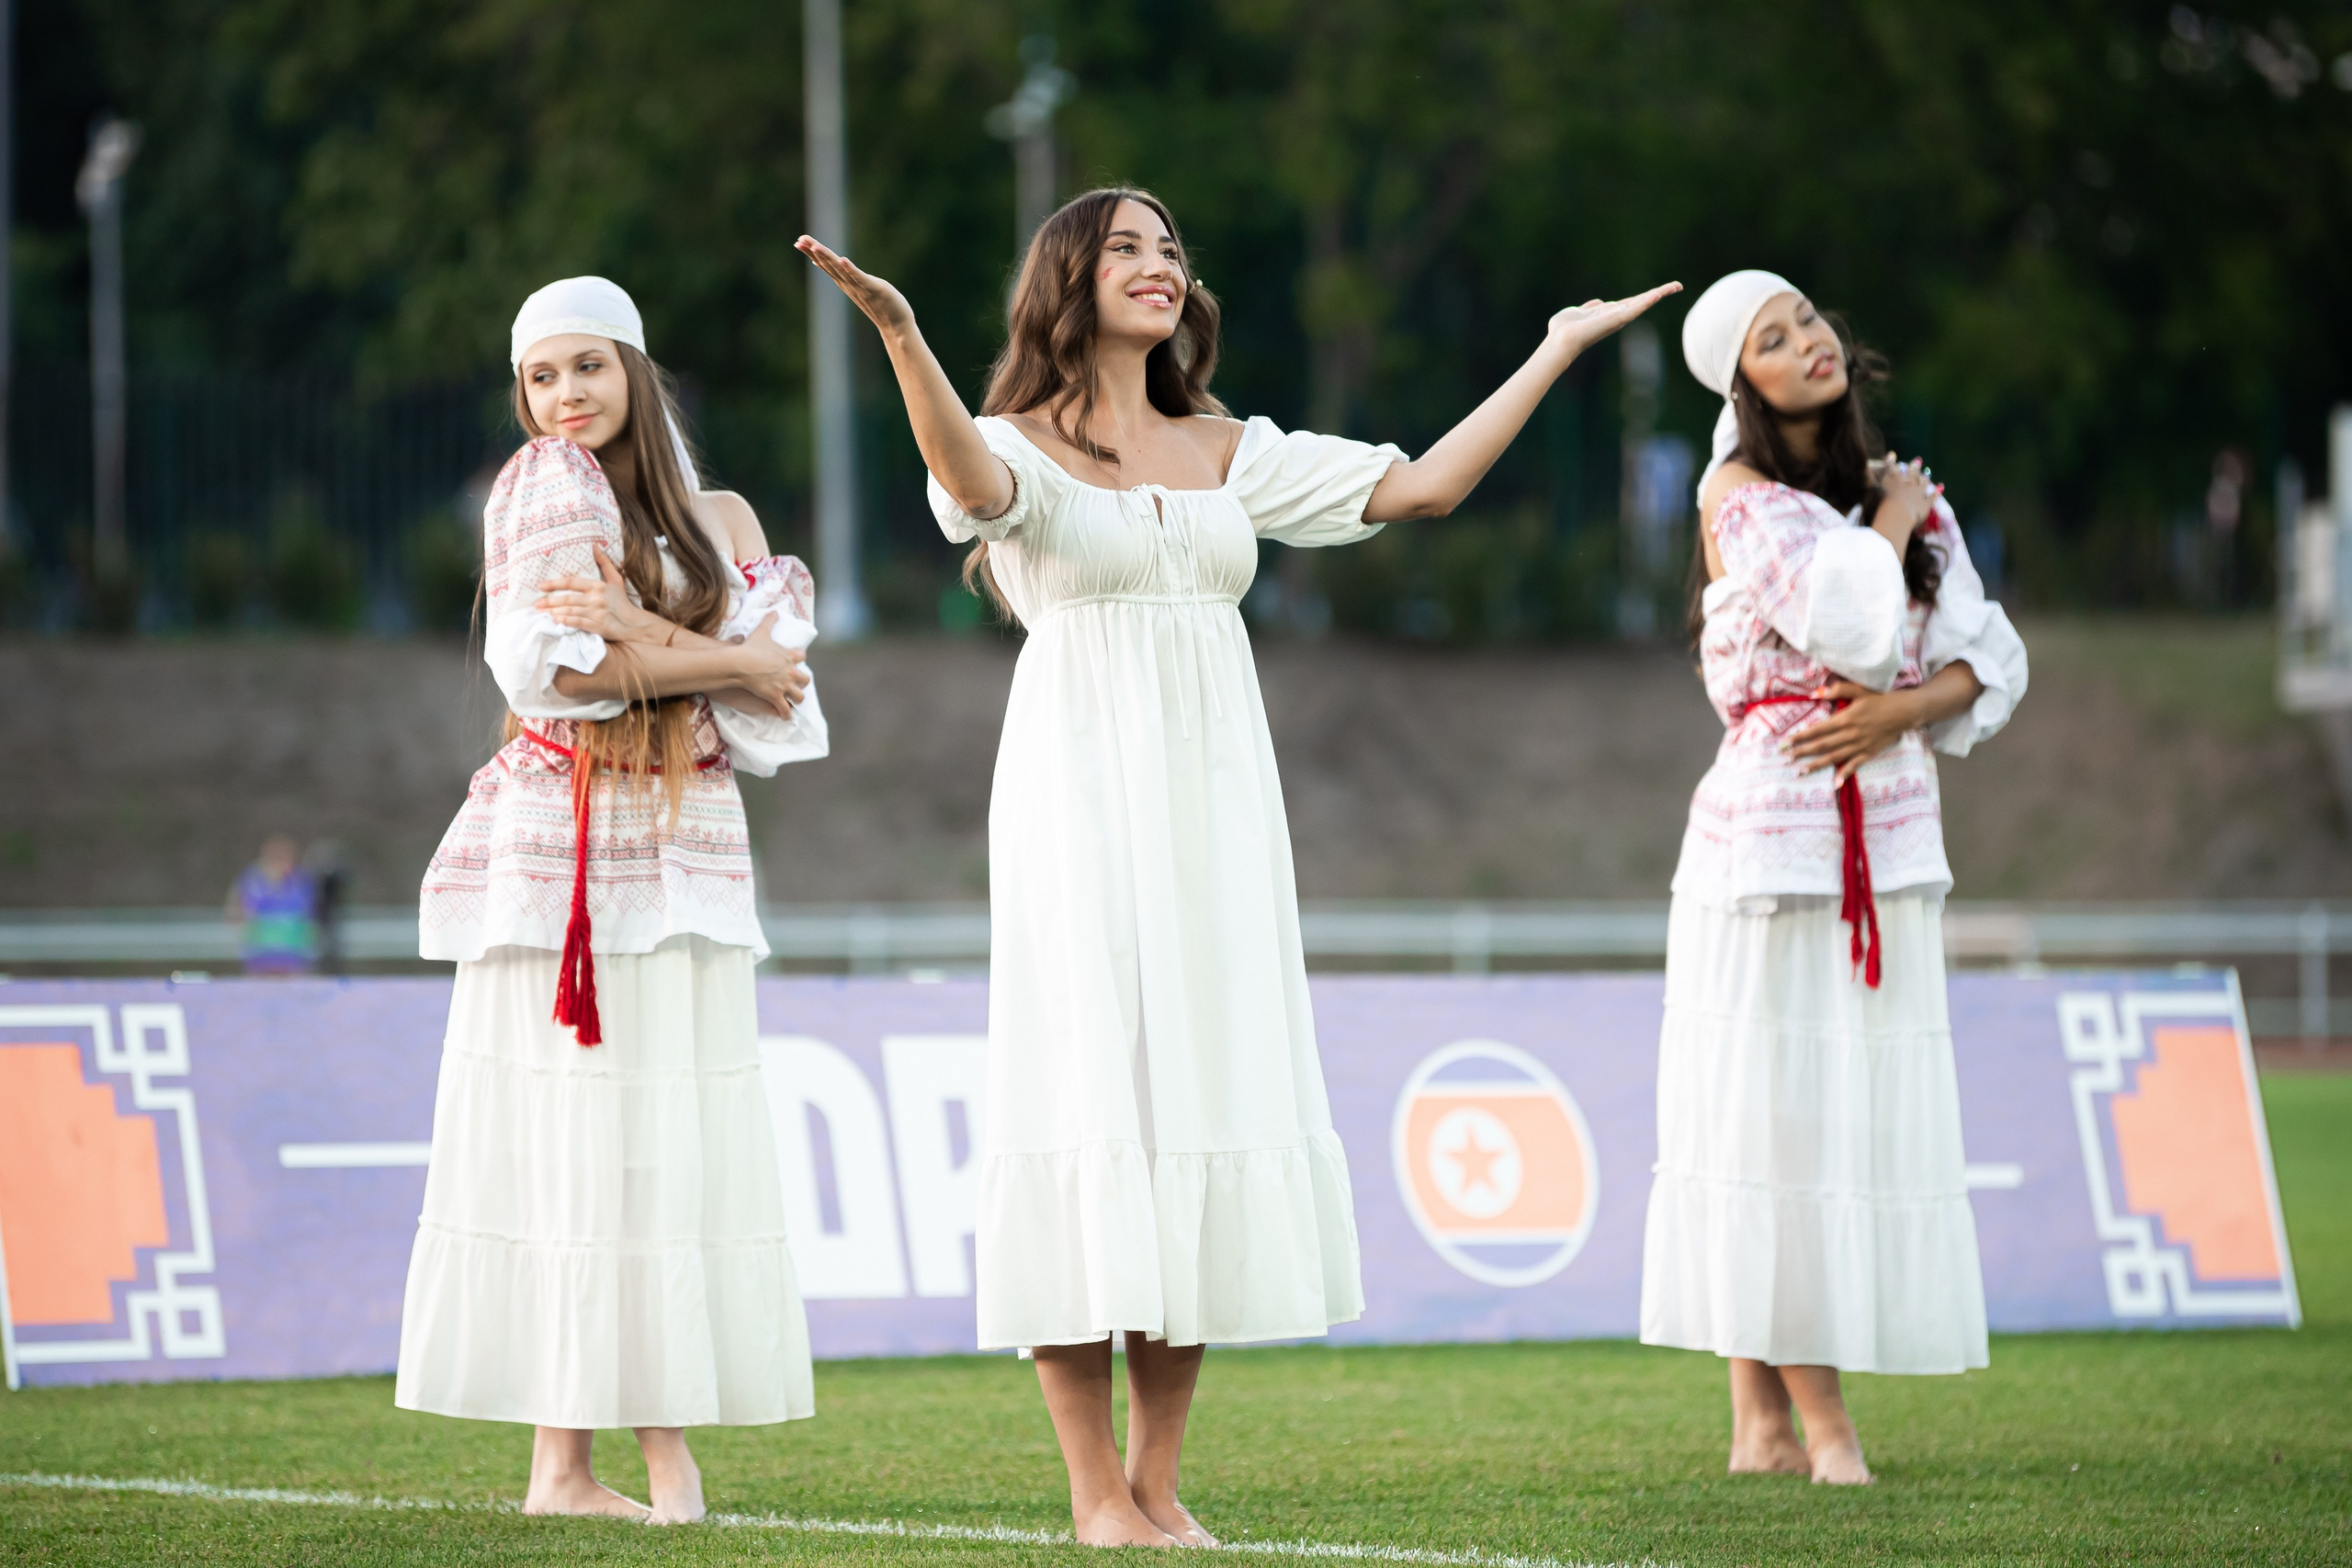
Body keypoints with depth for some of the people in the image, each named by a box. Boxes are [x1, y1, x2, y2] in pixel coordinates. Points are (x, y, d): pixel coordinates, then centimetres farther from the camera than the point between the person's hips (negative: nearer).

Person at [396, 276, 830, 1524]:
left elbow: (771, 682, 1)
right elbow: (545, 668, -11)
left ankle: (668, 1442, -3)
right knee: (567, 1138, -7)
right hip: (560, 846, -5)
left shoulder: (708, 517, 15)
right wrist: (723, 661, -6)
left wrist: (638, 634, -15)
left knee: (675, 1139, -1)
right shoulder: (542, 488, 1)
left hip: (684, 848, 5)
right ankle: (561, 1457, -8)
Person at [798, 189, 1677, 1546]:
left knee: (1208, 1102, 2)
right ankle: (1097, 1492, -4)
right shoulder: (1023, 449, 0)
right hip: (1080, 803, -5)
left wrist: (1555, 351, 13)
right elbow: (970, 481, -25)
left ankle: (1161, 1479, 8)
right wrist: (900, 334, -41)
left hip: (1216, 807, 5)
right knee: (1092, 1099, -8)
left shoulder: (1231, 454, 16)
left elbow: (1423, 485, 13)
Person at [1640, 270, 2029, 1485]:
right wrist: (1890, 523, -1)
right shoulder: (1740, 496, -3)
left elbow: (1985, 658, 9)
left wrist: (1901, 712, -9)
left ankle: (1765, 1417, 3)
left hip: (1887, 829, 5)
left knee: (1871, 1105, 0)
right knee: (1770, 1103, -8)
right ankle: (1814, 1418, -5)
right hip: (1770, 828, -5)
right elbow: (1847, 621, -17)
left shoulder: (1905, 492, 13)